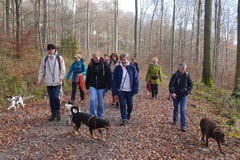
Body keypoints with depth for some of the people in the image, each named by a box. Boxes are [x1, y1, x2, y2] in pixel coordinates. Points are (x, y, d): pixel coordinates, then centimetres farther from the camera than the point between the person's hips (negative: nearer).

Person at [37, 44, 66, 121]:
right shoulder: (45, 58, 7)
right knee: (51, 98, 6)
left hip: (57, 82, -2)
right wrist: (39, 80, 5)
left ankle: (58, 111, 14)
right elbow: (41, 70, 11)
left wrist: (61, 78, -4)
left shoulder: (59, 58, 2)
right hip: (48, 82, 2)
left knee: (56, 97, -9)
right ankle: (53, 113, 21)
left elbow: (63, 70, 4)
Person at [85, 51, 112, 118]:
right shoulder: (91, 64, 3)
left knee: (101, 102, 7)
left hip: (102, 86, -1)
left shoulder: (104, 64, -5)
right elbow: (88, 76, 12)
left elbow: (108, 76, -5)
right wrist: (87, 85, 13)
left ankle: (100, 116, 24)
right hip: (93, 86, 2)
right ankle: (92, 115, 0)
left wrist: (108, 86, -9)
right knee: (92, 99, -14)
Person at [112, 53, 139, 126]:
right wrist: (114, 91, -6)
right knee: (122, 105, -1)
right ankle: (124, 119, 10)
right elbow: (114, 80, -1)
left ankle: (129, 113, 42)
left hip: (129, 90, 0)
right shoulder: (118, 68, -2)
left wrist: (135, 89, -7)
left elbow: (136, 78, -1)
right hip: (121, 90, 0)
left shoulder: (132, 67, -3)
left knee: (130, 104, 11)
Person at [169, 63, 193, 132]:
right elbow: (171, 84, -13)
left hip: (183, 95, 0)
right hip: (176, 95, 0)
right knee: (176, 108, 15)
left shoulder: (187, 75, -4)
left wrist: (187, 92, -6)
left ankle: (183, 126, 1)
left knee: (183, 110, -5)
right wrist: (172, 92, -26)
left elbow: (190, 85, 7)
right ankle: (175, 120, 37)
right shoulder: (175, 75, -11)